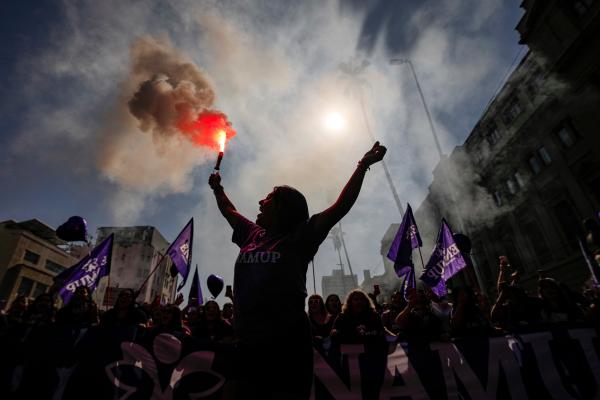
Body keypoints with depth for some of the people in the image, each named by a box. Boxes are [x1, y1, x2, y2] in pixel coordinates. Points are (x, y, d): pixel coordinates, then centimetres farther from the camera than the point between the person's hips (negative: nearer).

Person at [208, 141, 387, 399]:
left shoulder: (299, 238, -6)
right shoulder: (252, 235, 9)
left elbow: (341, 207, -11)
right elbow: (229, 211, 28)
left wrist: (362, 166, -13)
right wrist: (217, 188, 31)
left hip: (286, 341, -5)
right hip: (247, 341, 6)